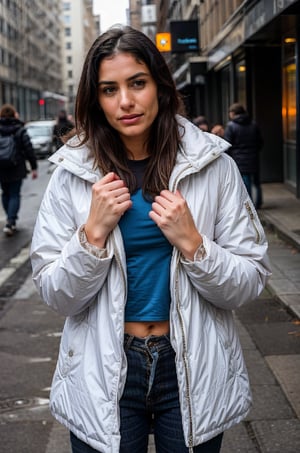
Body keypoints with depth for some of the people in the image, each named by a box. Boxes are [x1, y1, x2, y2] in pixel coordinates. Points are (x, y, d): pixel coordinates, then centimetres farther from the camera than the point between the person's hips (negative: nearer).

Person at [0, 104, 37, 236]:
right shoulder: (19, 130, -7)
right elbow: (29, 149, -7)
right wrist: (34, 167, -2)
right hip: (16, 170, -2)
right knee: (14, 195, 2)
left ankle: (11, 221, 23)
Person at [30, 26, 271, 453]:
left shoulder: (213, 165, -7)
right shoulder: (73, 174, -5)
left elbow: (249, 285, -4)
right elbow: (57, 296, -4)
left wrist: (190, 242, -20)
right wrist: (94, 232, -18)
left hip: (194, 370, 0)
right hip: (104, 374, 0)